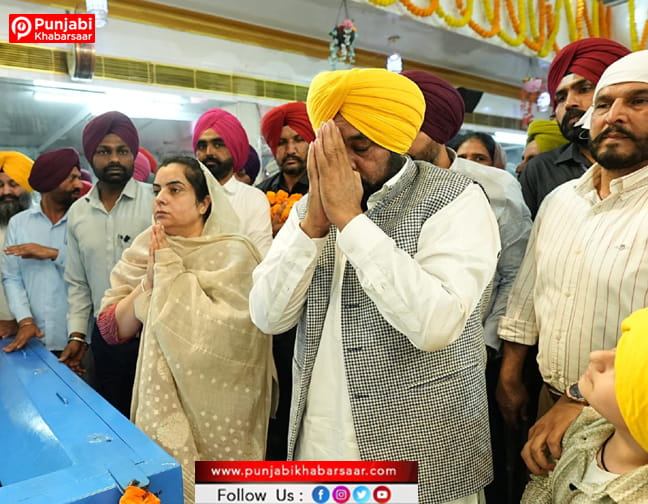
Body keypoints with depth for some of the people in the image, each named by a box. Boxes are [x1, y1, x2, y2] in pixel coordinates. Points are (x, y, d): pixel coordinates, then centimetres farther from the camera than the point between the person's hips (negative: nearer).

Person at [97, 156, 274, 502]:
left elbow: (217, 333, -26)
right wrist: (149, 281, -17)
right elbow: (111, 329, -2)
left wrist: (170, 271, -20)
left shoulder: (232, 253, -15)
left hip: (214, 406, -4)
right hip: (160, 401, 4)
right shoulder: (144, 252, 1)